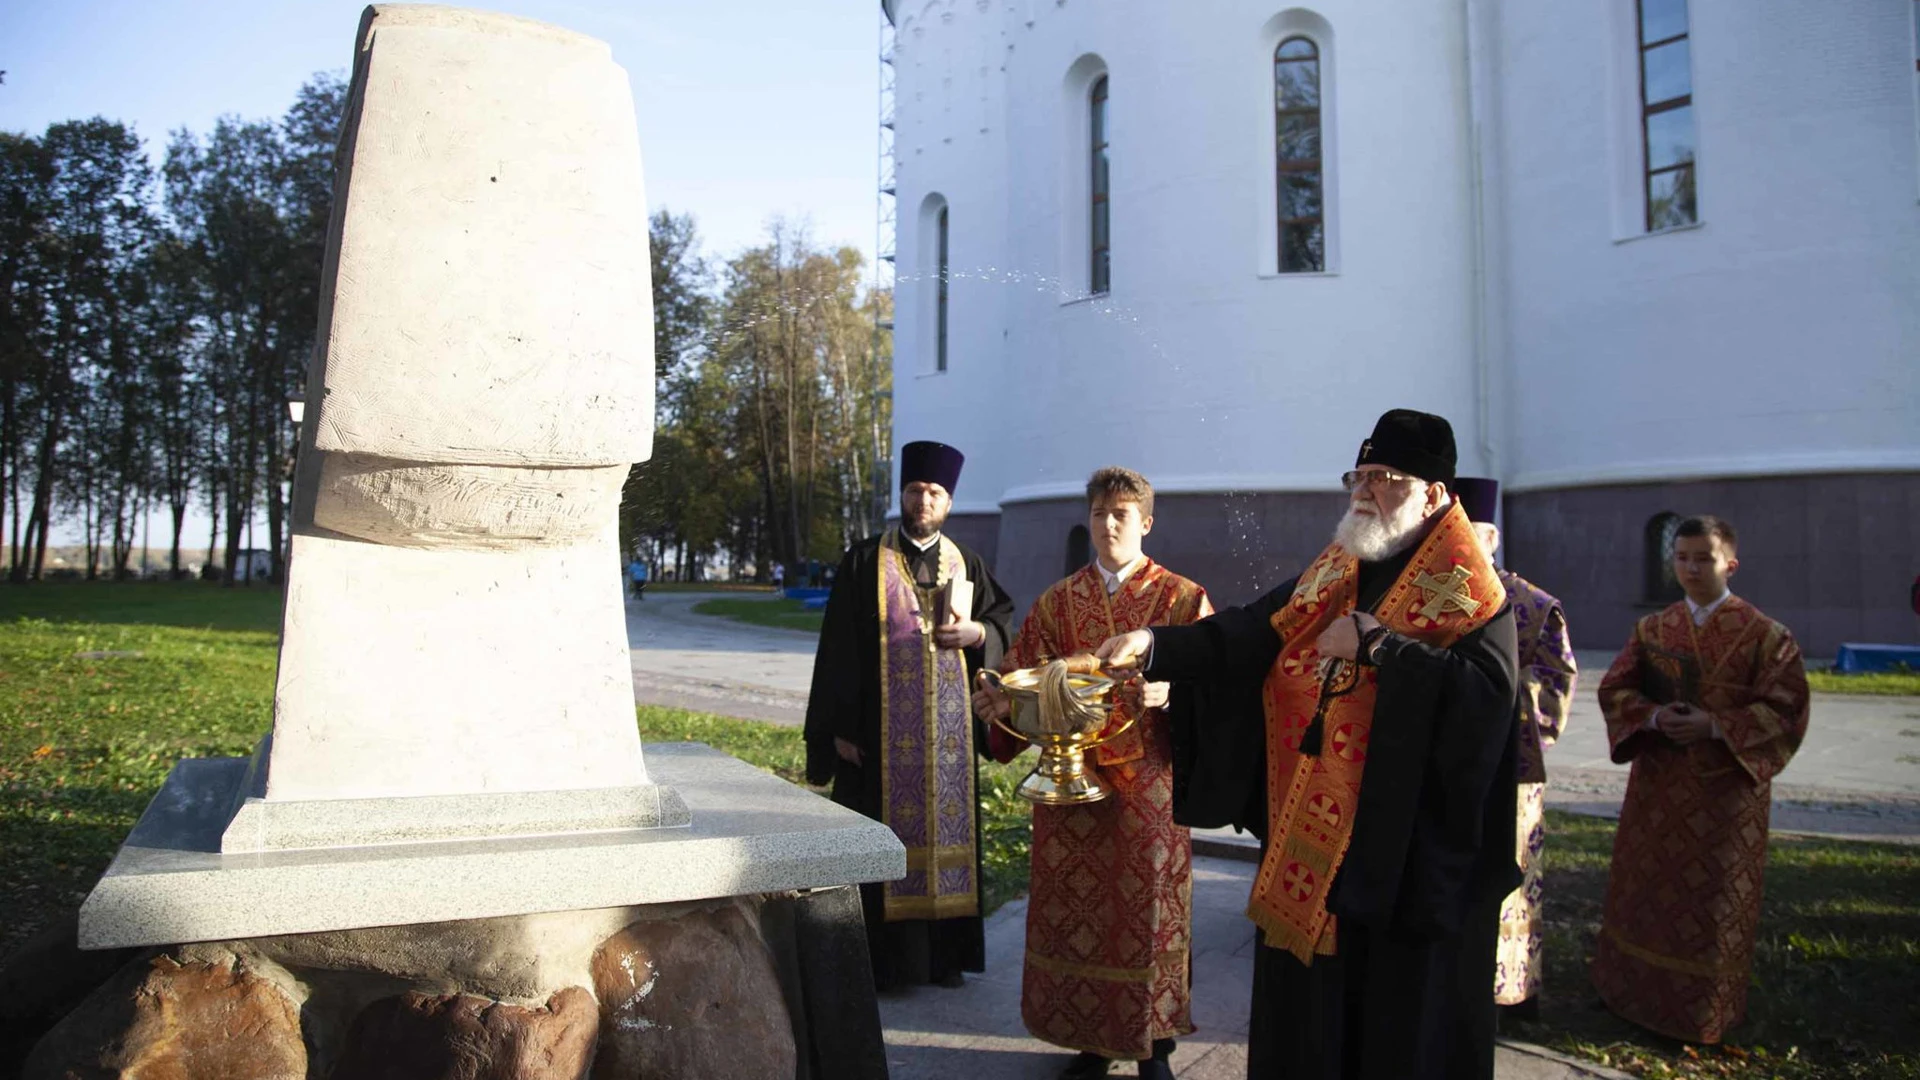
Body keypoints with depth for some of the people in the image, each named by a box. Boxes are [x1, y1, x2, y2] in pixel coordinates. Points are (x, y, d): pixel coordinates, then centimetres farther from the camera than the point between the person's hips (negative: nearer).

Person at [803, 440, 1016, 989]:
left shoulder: (966, 565, 10)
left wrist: (977, 633, -9)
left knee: (946, 828, 7)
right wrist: (840, 729, -9)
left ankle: (944, 954, 18)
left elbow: (1004, 621, 14)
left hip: (948, 731, 3)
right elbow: (838, 649, -3)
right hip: (881, 729, -3)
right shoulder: (864, 561, 0)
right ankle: (886, 959, 10)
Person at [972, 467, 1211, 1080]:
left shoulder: (1182, 599, 1)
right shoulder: (1057, 603, 9)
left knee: (1145, 911, 5)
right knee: (1076, 910, 8)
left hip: (1148, 786, -3)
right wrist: (1002, 696, -19)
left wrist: (1170, 690, -28)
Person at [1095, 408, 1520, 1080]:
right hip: (1309, 846, 5)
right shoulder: (1328, 579, 10)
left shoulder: (1468, 591, -6)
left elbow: (1489, 692, -22)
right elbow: (1243, 637, 0)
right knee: (1307, 1007, 15)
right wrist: (1153, 645, -14)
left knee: (1399, 1013, 7)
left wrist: (1375, 645, -21)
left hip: (1407, 853, -5)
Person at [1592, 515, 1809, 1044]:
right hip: (1657, 785, 4)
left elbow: (1786, 708, -8)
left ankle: (1705, 1009, 22)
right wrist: (1654, 716, -13)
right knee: (1648, 889, 12)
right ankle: (1637, 987, 28)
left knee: (1713, 899, 6)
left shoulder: (1762, 634, -5)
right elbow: (1614, 688, 6)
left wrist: (1714, 725, -19)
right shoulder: (1652, 630, 6)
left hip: (1726, 788, -3)